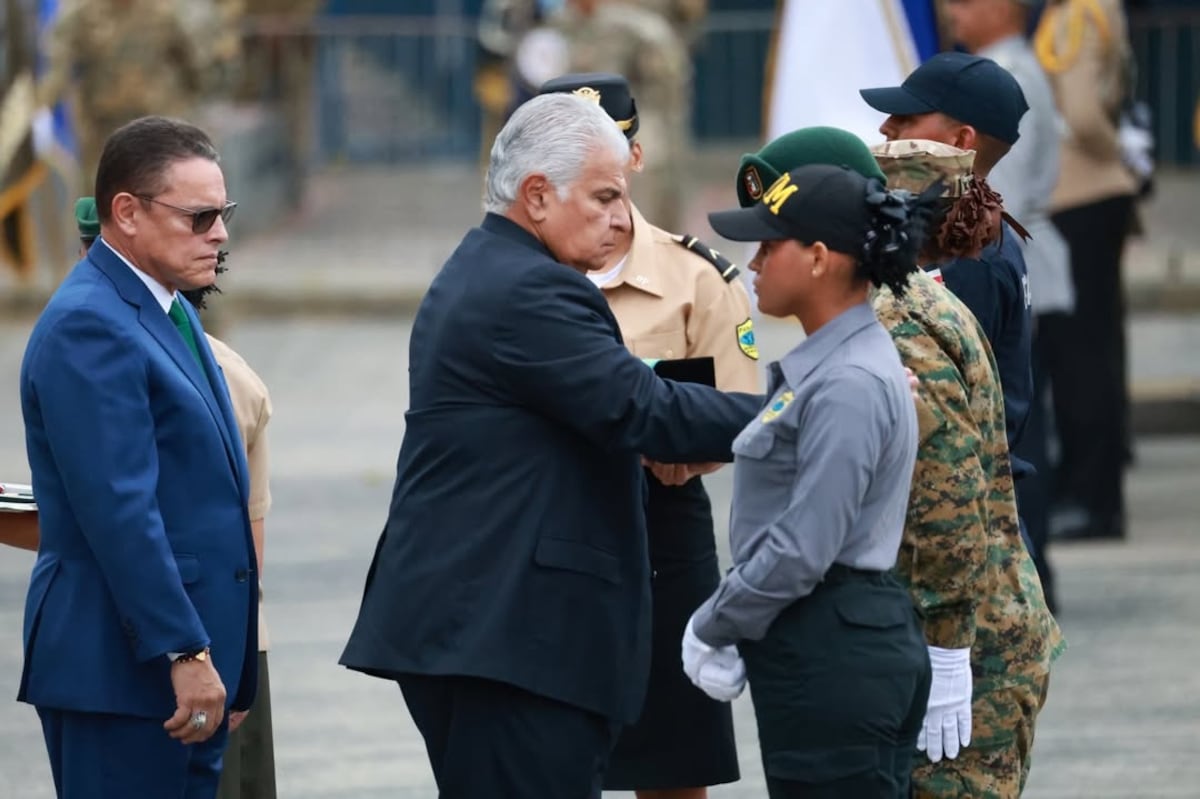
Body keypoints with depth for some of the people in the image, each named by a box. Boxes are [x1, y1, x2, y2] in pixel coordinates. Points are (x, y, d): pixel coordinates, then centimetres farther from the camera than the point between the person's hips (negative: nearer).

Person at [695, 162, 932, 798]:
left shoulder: (850, 384, -17)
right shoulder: (820, 365, 14)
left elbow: (803, 550, -20)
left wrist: (711, 628, -9)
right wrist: (726, 624, 10)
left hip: (837, 657, -10)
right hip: (811, 648, 10)